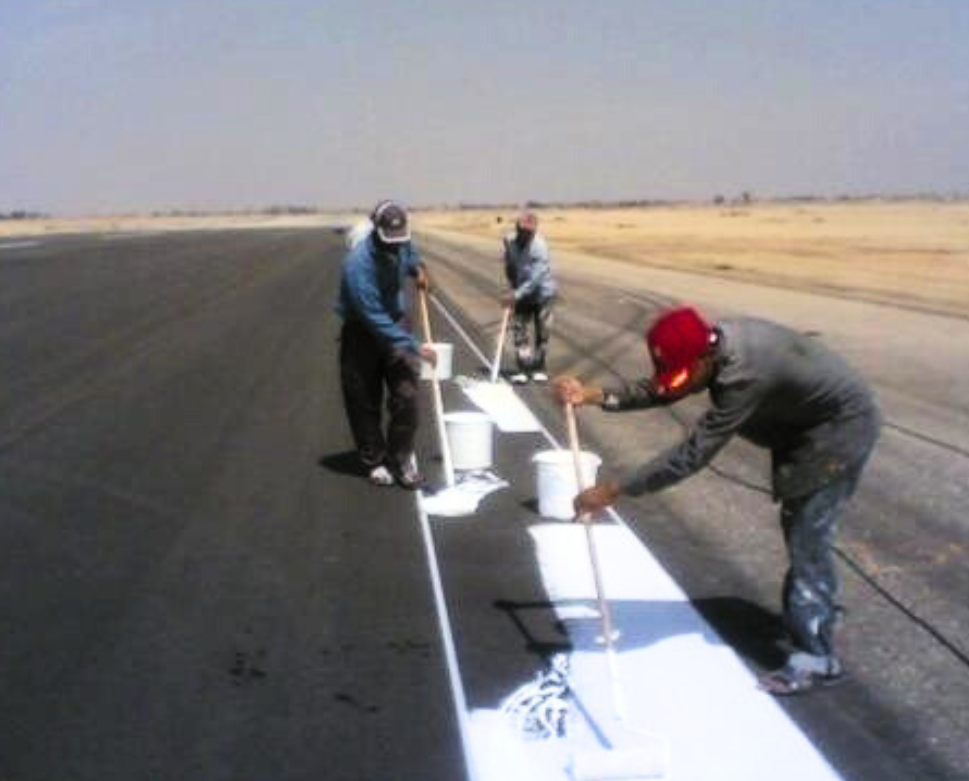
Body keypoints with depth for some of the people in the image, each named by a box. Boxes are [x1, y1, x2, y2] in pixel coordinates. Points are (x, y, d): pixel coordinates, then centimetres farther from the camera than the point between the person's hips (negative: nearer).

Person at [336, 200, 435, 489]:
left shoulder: (399, 243, -9)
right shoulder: (358, 263, -29)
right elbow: (375, 319, -30)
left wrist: (417, 268, 2)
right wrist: (413, 346, -31)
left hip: (395, 324, 5)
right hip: (362, 333, -5)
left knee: (406, 396, -4)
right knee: (364, 402, 4)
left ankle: (401, 459, 9)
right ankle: (375, 461, 19)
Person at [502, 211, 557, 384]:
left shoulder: (539, 247, -28)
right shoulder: (509, 240, -11)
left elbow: (535, 279, -31)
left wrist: (516, 295, -34)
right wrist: (512, 286, 5)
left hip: (542, 293, -4)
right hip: (521, 294, 4)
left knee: (542, 333, 5)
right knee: (519, 330, -5)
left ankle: (539, 369, 20)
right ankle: (523, 370, -3)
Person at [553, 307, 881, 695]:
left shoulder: (745, 375, -38)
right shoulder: (713, 342, -11)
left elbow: (692, 453, -38)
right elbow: (658, 390, -1)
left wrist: (612, 490, -37)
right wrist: (594, 395, -17)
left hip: (841, 427, -9)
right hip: (808, 423, 9)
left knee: (808, 539, -8)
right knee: (798, 528, 21)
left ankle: (816, 658, 0)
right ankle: (815, 607, 42)